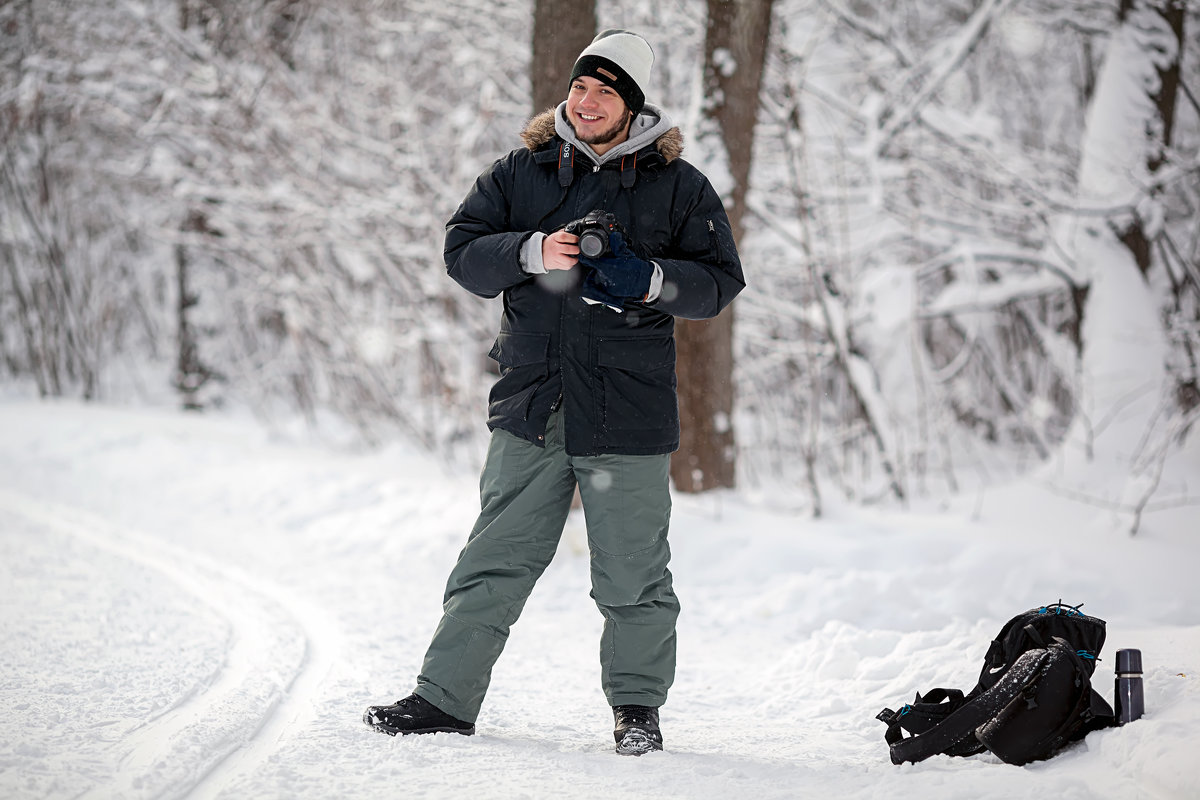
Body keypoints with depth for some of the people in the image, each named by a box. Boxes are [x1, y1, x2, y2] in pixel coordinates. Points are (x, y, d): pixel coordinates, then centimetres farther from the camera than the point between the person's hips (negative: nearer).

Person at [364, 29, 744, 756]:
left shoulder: (677, 186, 3)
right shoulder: (522, 172, 8)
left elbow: (721, 279, 2)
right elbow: (462, 251, 3)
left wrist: (651, 281, -16)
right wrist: (533, 253, -15)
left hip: (628, 417, -2)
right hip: (531, 409, 2)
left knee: (632, 575, 5)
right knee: (494, 564, 6)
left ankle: (638, 706, 20)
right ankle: (446, 696, 11)